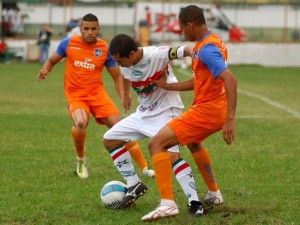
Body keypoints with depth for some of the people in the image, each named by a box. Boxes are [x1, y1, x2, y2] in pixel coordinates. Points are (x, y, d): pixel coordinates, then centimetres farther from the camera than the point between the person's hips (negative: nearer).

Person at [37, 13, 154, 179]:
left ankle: (144, 168, -2)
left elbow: (117, 76, 9)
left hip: (97, 93, 1)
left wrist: (124, 96, -6)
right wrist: (44, 71, -9)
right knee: (80, 123, -32)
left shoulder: (105, 49, 1)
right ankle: (81, 160, -2)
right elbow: (51, 61, 14)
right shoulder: (69, 43, 0)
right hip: (75, 95, -1)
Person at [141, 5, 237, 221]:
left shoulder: (205, 49, -20)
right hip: (217, 110, 10)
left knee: (156, 144, -13)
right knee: (194, 142, 39)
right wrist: (169, 86, 21)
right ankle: (213, 194, 48)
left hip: (206, 110, -10)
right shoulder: (213, 42, 12)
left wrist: (230, 119, -34)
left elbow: (229, 79, -31)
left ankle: (167, 203, -22)